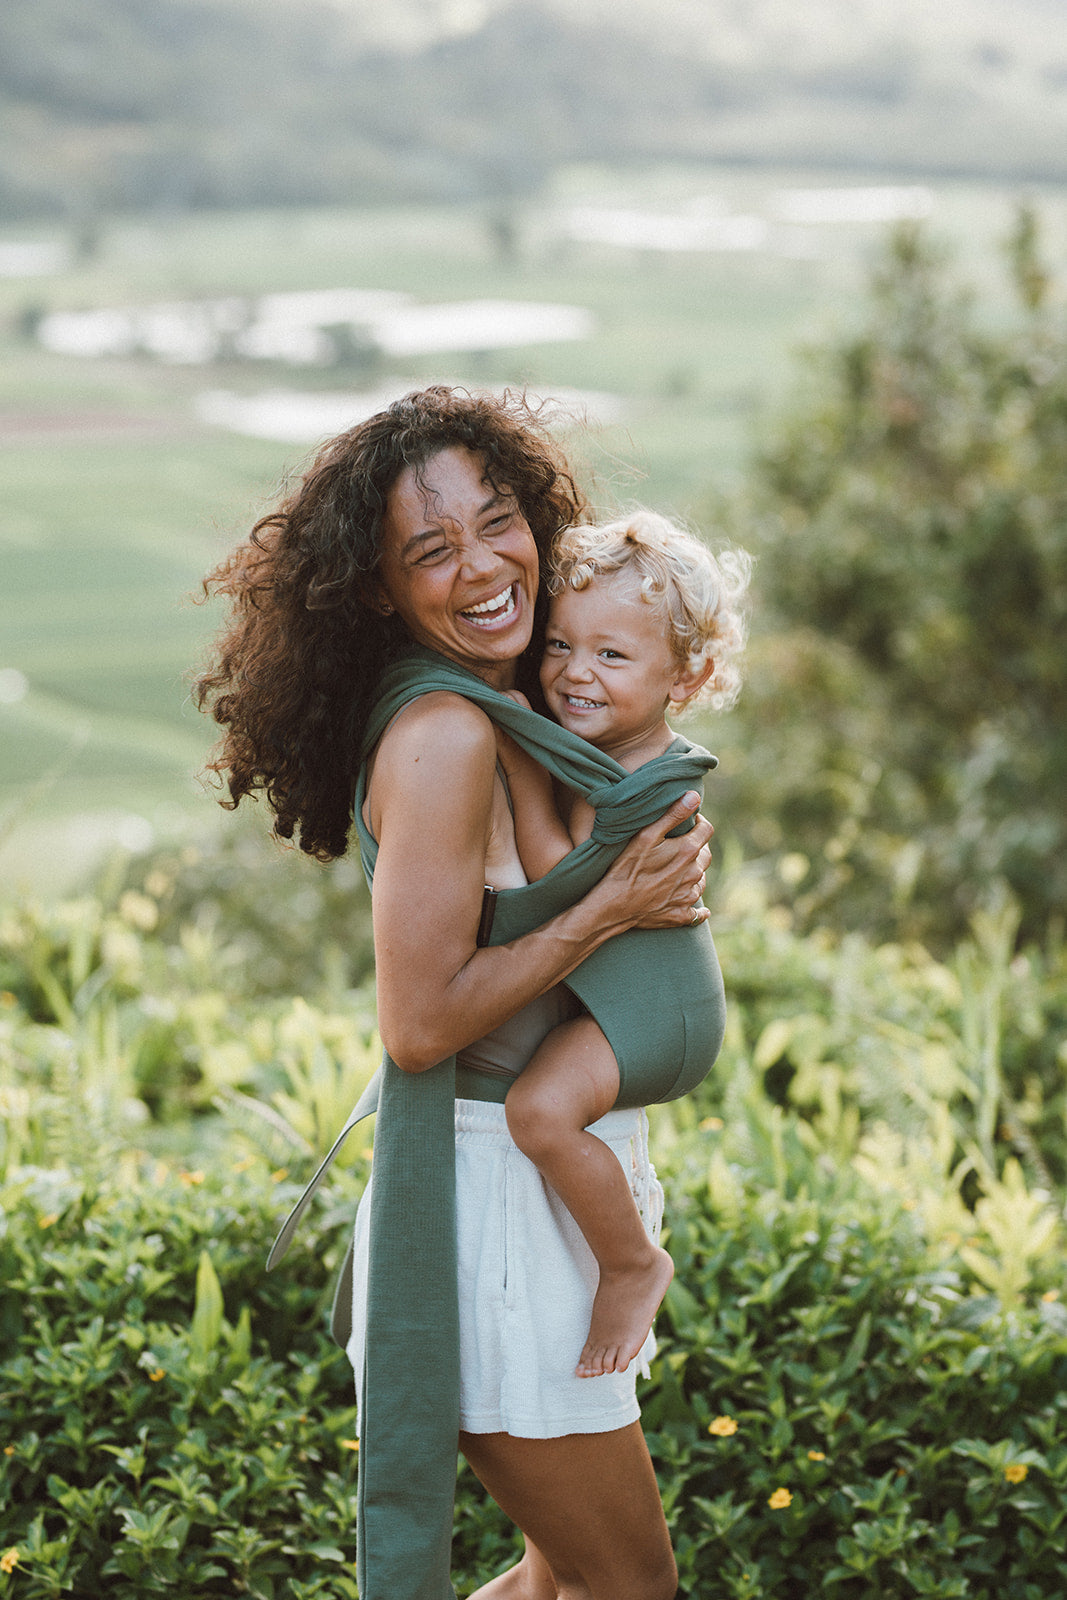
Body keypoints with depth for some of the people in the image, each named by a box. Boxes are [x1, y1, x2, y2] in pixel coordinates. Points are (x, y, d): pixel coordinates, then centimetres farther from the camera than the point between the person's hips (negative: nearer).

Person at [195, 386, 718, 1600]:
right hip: (486, 1191, -9)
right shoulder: (441, 735, -22)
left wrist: (675, 987, 6)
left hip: (553, 1173, 9)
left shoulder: (499, 708, 6)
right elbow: (420, 1023, -24)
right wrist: (611, 907, -18)